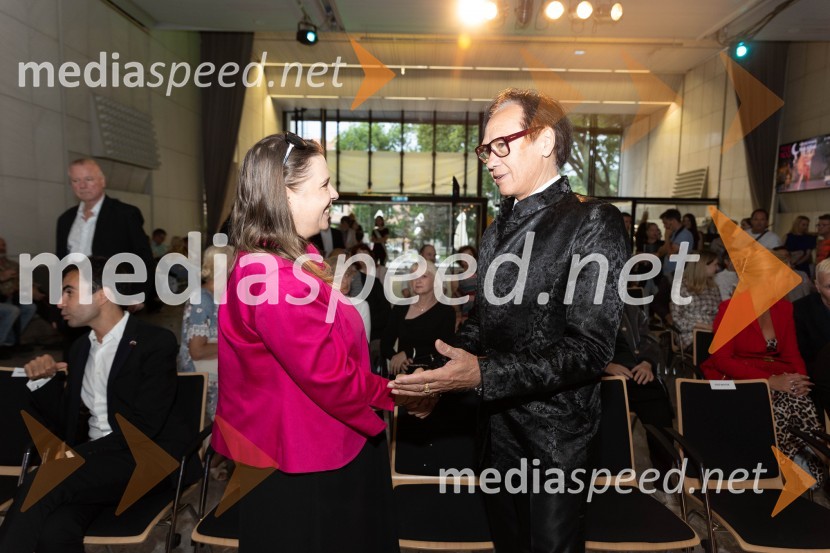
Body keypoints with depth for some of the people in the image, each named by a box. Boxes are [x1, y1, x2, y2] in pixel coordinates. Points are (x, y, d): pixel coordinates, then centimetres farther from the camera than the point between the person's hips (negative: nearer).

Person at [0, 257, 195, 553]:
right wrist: (43, 381, 4)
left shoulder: (156, 342, -6)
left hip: (142, 458, -5)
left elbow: (144, 427, -14)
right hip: (91, 459, 6)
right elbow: (67, 420, 19)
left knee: (39, 485, -27)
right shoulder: (80, 347, 16)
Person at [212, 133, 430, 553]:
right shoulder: (275, 279, -28)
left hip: (313, 448, 10)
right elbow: (329, 376, -26)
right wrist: (397, 396, -12)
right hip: (302, 463, -9)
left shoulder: (291, 260, 5)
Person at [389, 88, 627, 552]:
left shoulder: (593, 223, -15)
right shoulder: (499, 229, 9)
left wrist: (483, 374, -29)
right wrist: (436, 379, -1)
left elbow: (589, 349, -22)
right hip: (498, 425, 7)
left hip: (555, 435, -7)